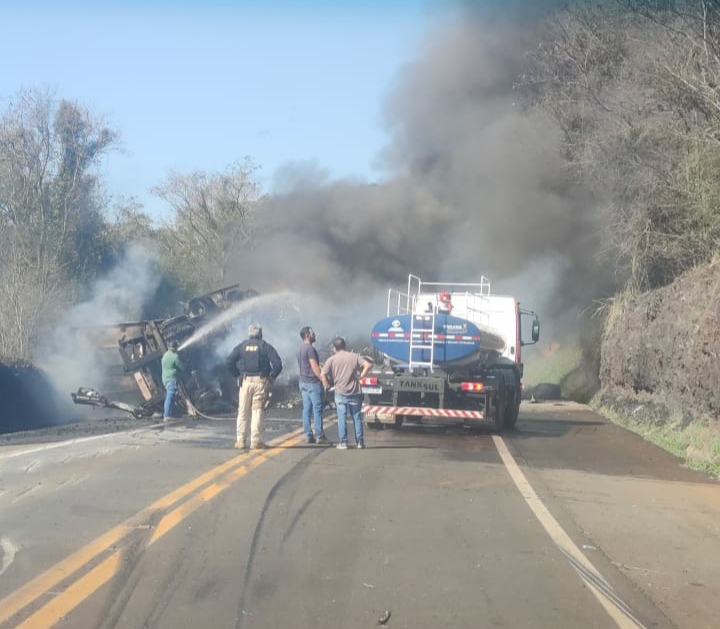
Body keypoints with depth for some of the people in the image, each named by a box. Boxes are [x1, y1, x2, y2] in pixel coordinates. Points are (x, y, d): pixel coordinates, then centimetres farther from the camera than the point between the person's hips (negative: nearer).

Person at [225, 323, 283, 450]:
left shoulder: (241, 346, 8)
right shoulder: (266, 347, 2)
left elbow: (229, 362, -1)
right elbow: (278, 364, -8)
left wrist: (237, 375, 8)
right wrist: (272, 377, 5)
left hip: (245, 382, 2)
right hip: (261, 382, -1)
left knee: (243, 412, 8)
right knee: (257, 411, 0)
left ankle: (241, 441, 6)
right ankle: (256, 441, -3)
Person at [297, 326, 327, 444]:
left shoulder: (300, 349, 14)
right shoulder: (310, 349, -15)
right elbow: (314, 367, -20)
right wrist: (323, 380, -17)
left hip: (303, 381, 9)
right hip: (313, 382, -9)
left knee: (306, 409, 7)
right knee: (317, 409, -5)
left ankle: (308, 435, 8)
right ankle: (319, 436, -5)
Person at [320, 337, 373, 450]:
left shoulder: (332, 359, -2)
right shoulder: (355, 357, 2)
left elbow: (322, 374, -8)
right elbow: (368, 365, -9)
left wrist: (327, 385, 6)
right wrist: (361, 376, 1)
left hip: (340, 393, -1)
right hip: (355, 393, 1)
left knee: (342, 418, 4)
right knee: (357, 417, 10)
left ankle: (343, 442, 3)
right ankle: (360, 442, 11)